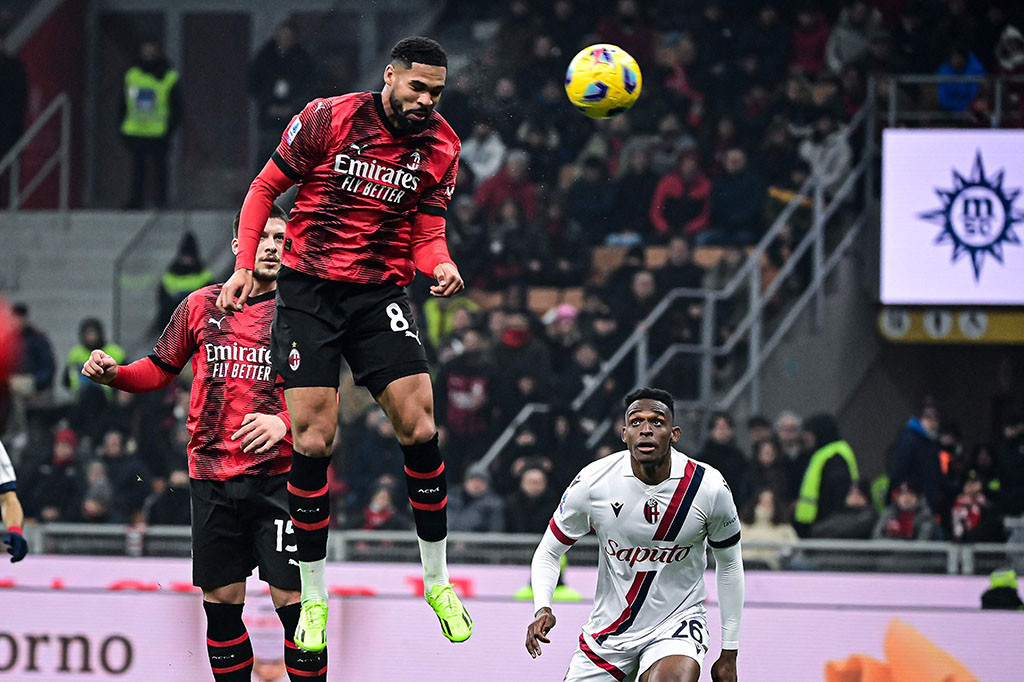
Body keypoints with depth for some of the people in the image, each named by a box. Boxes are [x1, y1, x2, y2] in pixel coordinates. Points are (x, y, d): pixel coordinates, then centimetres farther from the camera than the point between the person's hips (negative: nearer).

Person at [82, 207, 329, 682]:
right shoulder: (201, 306, 9)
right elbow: (160, 369, 18)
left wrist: (283, 422, -18)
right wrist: (112, 374, -1)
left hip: (277, 477, -2)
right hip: (212, 476, 2)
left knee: (293, 601, -9)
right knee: (220, 603, 5)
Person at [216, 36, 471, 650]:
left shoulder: (440, 148, 2)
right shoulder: (328, 118, -7)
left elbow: (427, 231, 6)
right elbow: (265, 188, 3)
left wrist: (440, 264, -17)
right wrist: (244, 265, -3)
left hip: (382, 294, 2)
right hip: (309, 290, -2)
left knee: (420, 426, -12)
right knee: (312, 440, -8)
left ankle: (437, 579, 4)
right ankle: (313, 596, 4)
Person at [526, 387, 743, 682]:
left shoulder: (708, 487, -12)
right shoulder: (592, 482, -12)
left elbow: (729, 565, 3)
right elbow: (548, 552, 1)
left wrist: (729, 653, 6)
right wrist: (542, 608, -18)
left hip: (677, 624, -3)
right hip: (610, 626, 3)